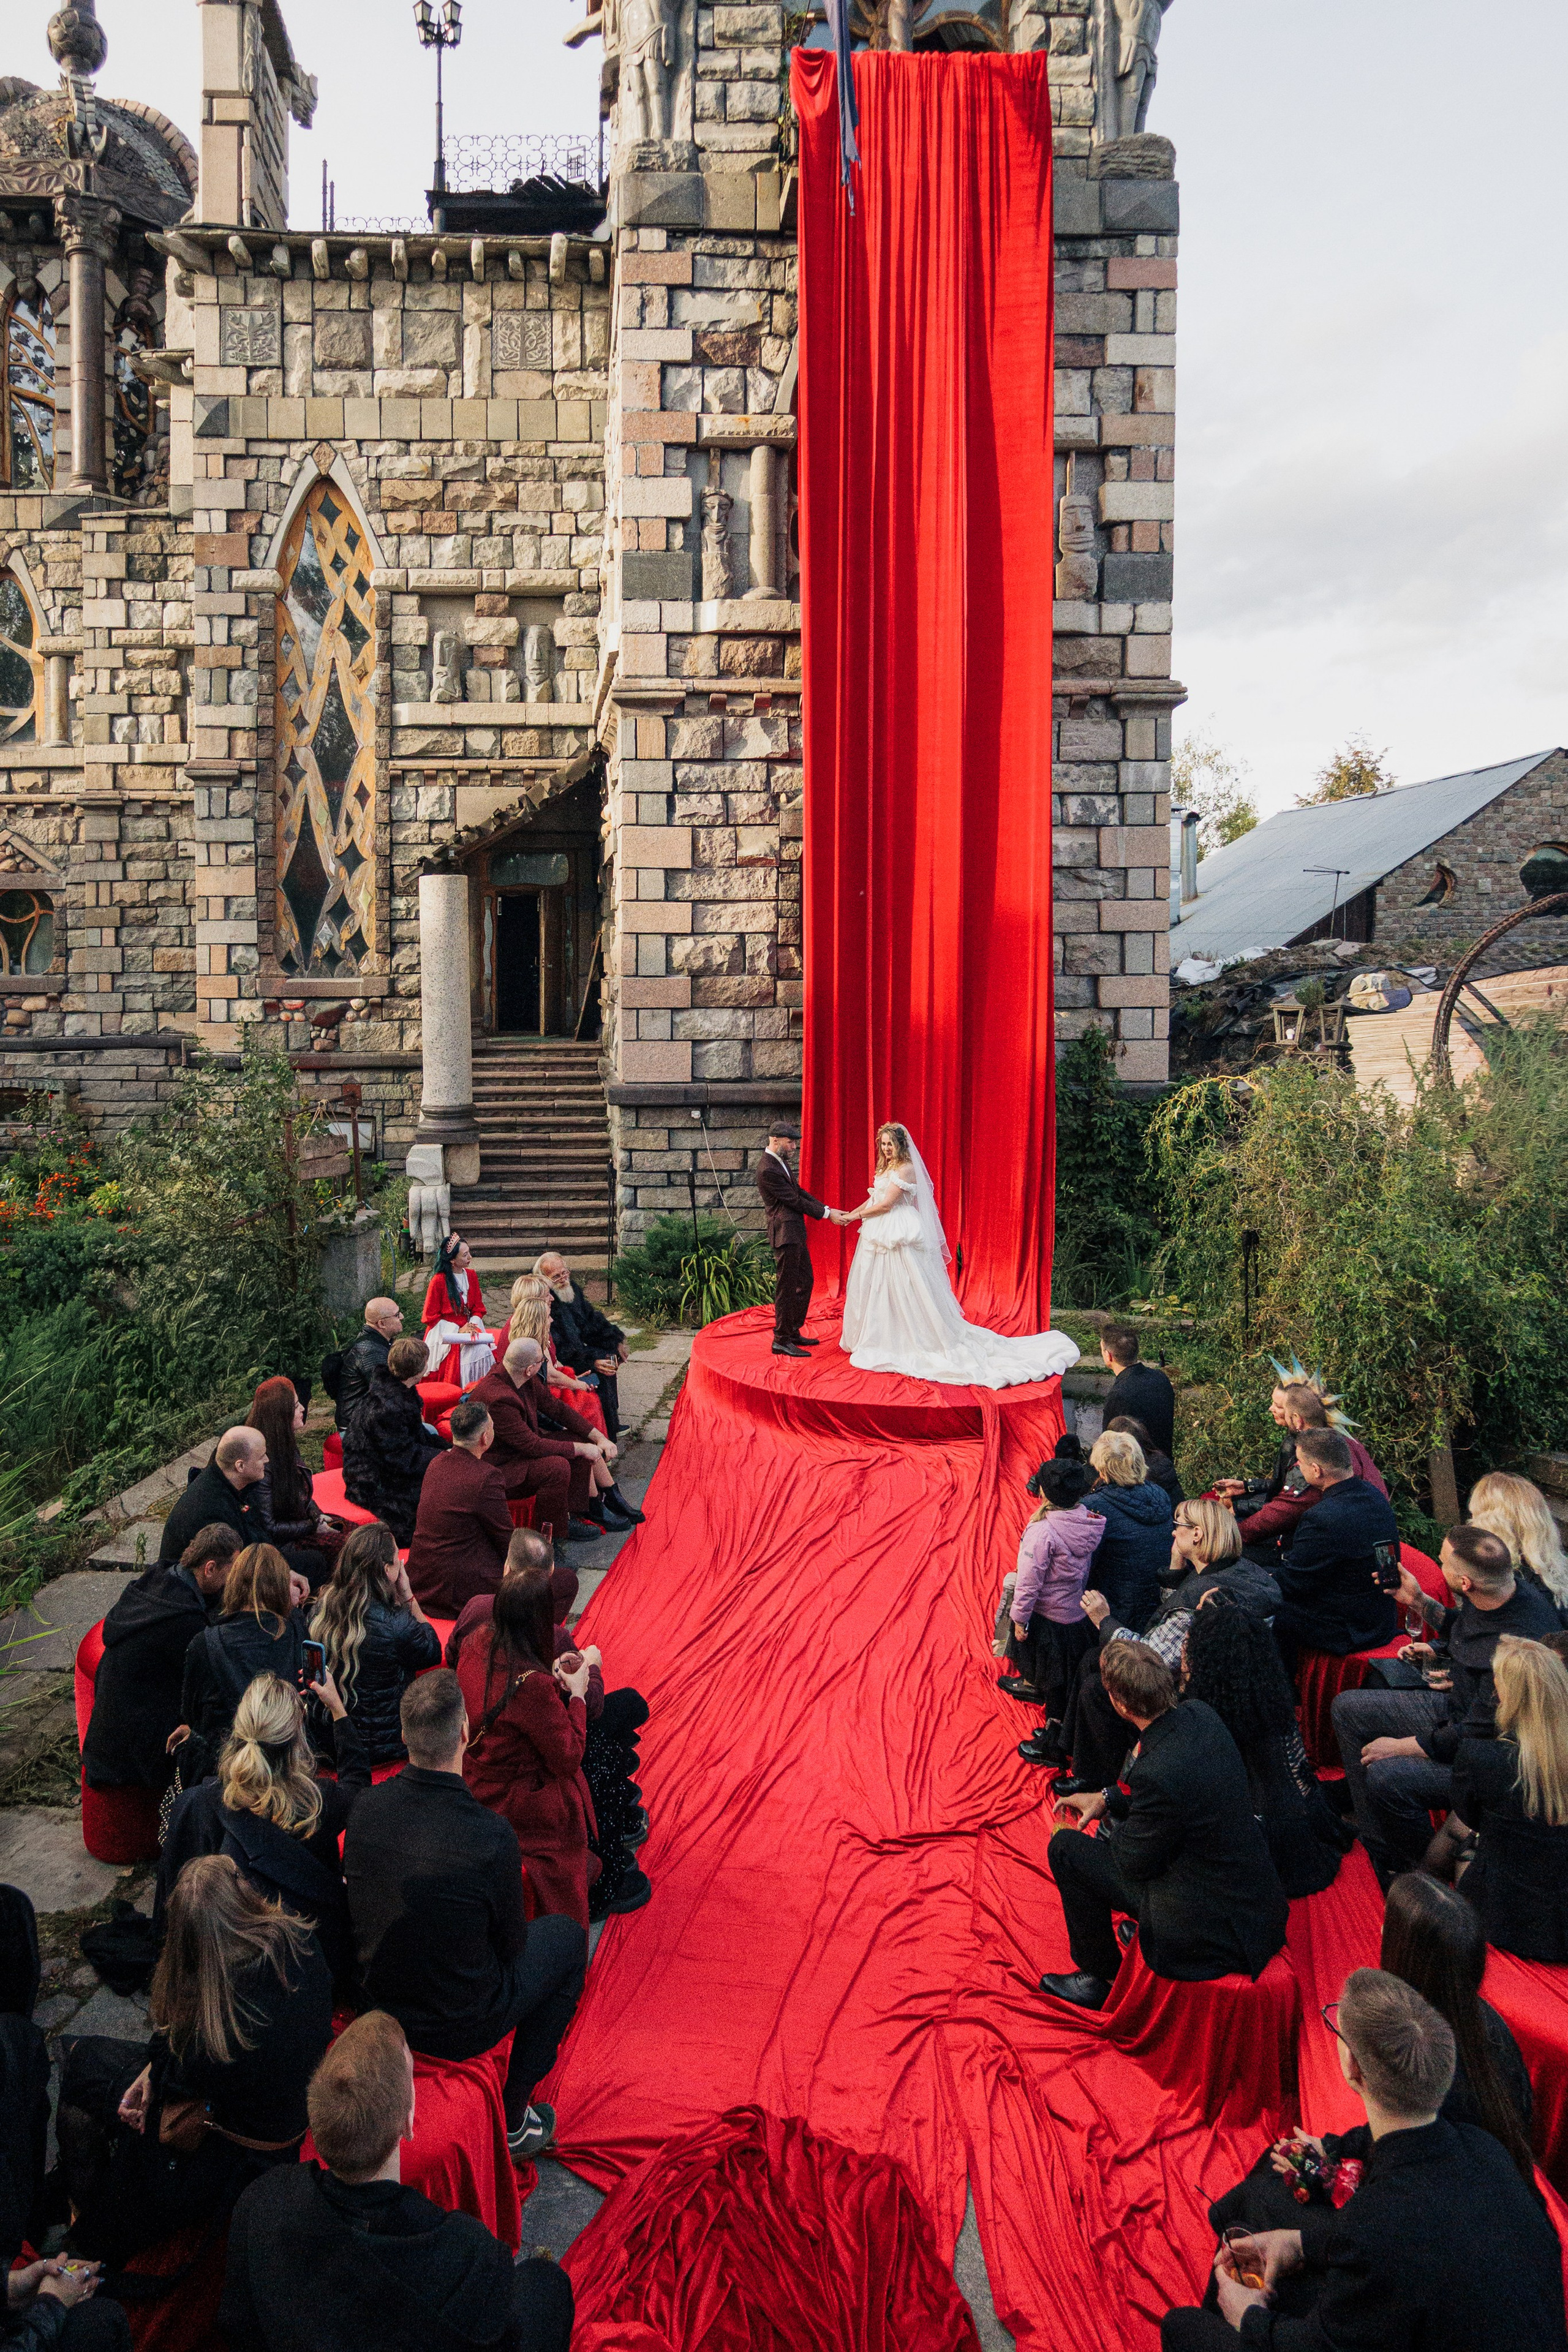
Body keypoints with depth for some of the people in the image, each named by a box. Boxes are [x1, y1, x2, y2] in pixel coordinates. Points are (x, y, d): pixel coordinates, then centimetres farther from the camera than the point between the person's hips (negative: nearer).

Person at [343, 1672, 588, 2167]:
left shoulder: (367, 1807, -16)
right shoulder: (491, 1835, -30)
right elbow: (511, 1945, -13)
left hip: (376, 2009, 5)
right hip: (462, 2030, -5)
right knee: (567, 1935, 17)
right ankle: (513, 2119, 23)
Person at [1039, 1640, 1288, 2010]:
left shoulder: (1156, 1773, -31)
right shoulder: (1200, 1713, -7)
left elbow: (1134, 1864, -14)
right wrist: (1107, 1800, 10)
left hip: (1212, 1931, -8)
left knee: (1065, 1848, 0)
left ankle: (1100, 1976, 19)